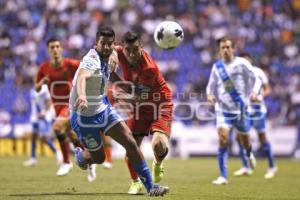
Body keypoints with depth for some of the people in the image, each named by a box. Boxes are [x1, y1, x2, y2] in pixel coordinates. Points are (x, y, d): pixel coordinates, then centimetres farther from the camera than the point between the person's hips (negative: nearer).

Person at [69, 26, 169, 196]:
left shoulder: (107, 59, -2)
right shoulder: (92, 60, -29)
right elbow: (81, 77, -52)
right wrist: (81, 95, -72)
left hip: (104, 109, 7)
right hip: (84, 116, -7)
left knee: (130, 142, -10)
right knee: (99, 158, 9)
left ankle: (150, 186, -6)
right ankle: (80, 155, 47)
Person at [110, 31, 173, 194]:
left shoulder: (150, 68, -31)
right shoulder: (120, 53, -15)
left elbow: (135, 93, -23)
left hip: (160, 105, -5)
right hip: (139, 106, 5)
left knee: (159, 146, -25)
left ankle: (158, 164, 13)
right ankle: (135, 182, 22)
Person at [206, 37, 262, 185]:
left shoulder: (242, 63, -6)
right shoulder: (216, 66, 3)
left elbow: (256, 80, 0)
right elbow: (211, 85, 14)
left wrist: (254, 92, -18)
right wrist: (210, 94, -7)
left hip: (240, 108, -1)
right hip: (222, 108, 1)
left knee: (244, 138, 15)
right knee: (222, 138, -18)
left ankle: (249, 155, 54)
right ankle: (223, 176, -16)